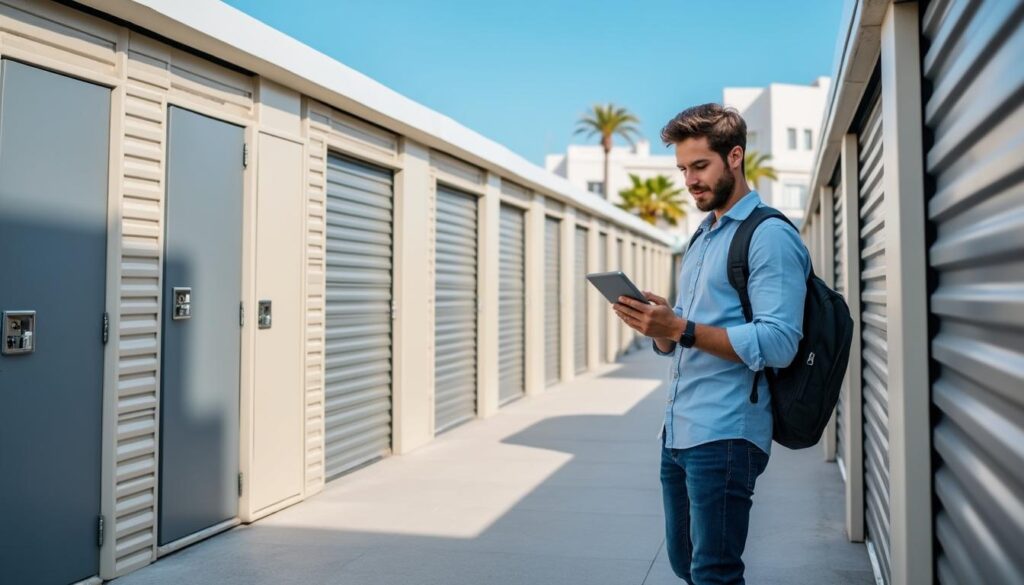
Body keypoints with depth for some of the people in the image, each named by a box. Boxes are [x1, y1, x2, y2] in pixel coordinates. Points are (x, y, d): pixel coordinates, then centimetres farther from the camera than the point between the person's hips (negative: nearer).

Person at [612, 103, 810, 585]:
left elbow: (778, 343, -20)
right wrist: (655, 326, -3)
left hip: (724, 434, -9)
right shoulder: (700, 239, 18)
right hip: (678, 431, 9)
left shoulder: (769, 235, -9)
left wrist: (681, 328, -25)